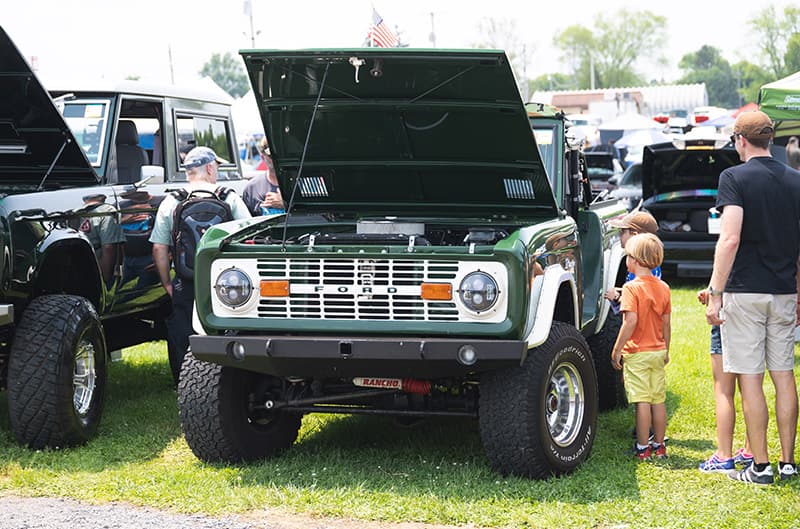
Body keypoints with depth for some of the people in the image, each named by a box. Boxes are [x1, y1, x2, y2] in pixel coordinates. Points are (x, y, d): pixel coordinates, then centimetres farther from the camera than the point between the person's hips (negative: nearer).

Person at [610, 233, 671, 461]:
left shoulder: (631, 288, -14)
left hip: (637, 353, -6)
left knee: (642, 401, -3)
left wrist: (616, 350, -15)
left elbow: (630, 322, -21)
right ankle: (659, 446, 18)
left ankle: (643, 448, 2)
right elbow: (666, 323, 9)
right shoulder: (663, 288, 5)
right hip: (658, 352, 6)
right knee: (658, 400, 11)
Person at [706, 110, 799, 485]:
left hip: (745, 291, -5)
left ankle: (760, 467, 0)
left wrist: (715, 293, -16)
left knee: (750, 379, -1)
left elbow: (730, 239, -19)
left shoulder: (735, 177, -9)